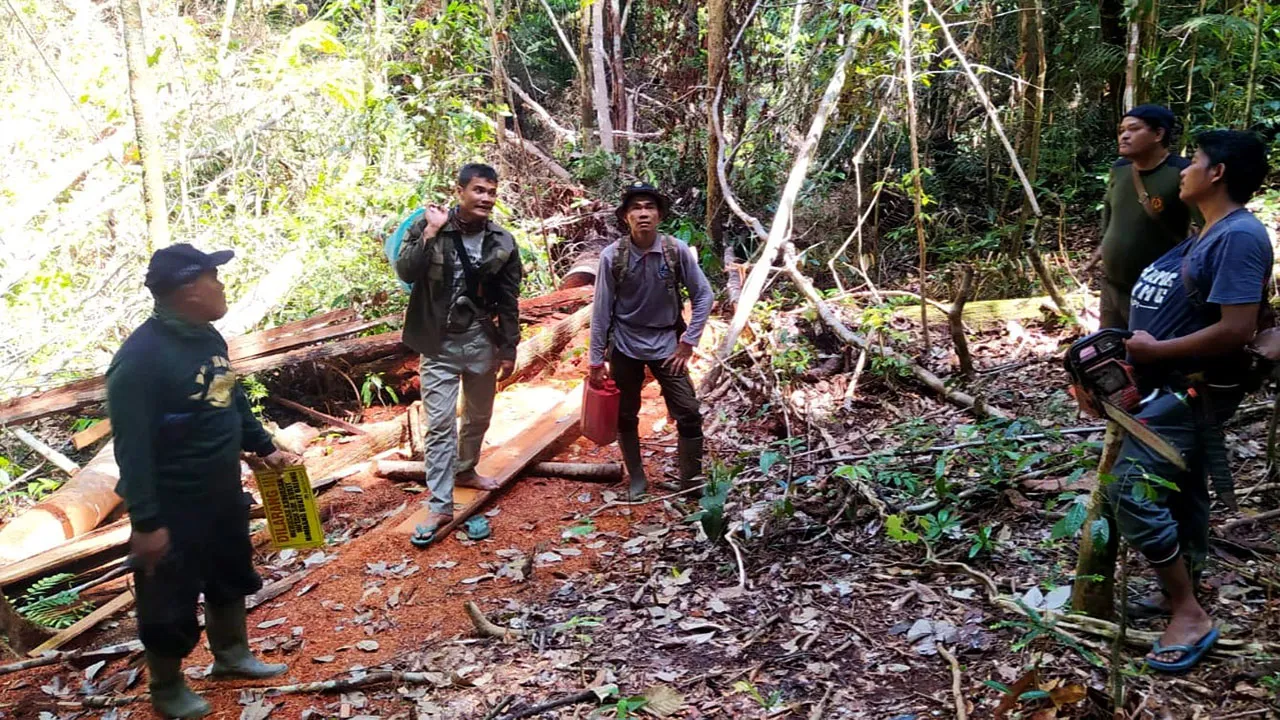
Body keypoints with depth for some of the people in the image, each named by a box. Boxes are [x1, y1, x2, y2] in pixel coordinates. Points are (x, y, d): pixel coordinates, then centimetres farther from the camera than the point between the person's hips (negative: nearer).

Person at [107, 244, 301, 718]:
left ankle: (231, 656, 46)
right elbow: (132, 450, -26)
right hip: (174, 506, -8)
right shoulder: (140, 359, -27)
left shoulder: (207, 337, 1)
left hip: (223, 492, 9)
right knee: (170, 603, 10)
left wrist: (265, 448, 18)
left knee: (230, 577, 25)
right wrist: (146, 522, -25)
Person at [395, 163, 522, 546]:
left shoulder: (502, 242, -1)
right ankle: (440, 505, 2)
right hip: (440, 343, -3)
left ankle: (465, 470, 43)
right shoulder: (429, 225, -8)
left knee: (478, 416, 18)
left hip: (481, 342, 3)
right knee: (440, 423, -4)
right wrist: (431, 232, -25)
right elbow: (405, 272, -21)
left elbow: (508, 302, 4)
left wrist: (509, 348, 5)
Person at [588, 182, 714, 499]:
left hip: (667, 345, 0)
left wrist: (689, 342, -5)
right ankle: (637, 481, 31)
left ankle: (692, 484, 15)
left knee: (689, 415, -3)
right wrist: (597, 361, -4)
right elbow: (601, 310, -7)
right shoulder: (612, 256, -13)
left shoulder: (677, 251, -12)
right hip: (625, 347, 0)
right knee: (625, 417, 11)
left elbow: (703, 295, -2)